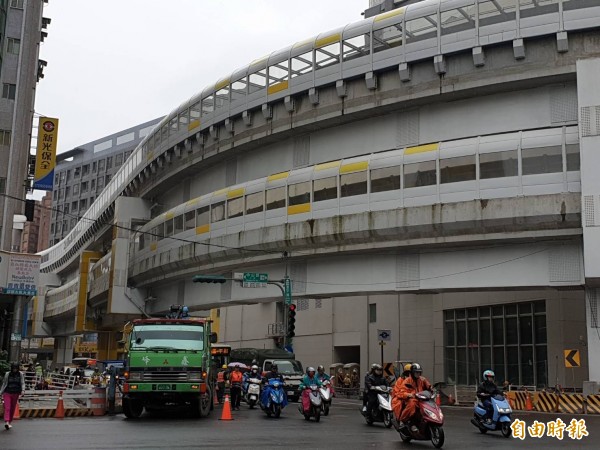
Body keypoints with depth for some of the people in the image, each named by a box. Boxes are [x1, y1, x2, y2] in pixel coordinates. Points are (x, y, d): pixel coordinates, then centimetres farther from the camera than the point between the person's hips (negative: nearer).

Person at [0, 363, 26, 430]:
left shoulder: (20, 374, 2)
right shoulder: (7, 374, 2)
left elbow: (22, 383, -1)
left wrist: (23, 390, -18)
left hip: (16, 393, 1)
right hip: (7, 393, -1)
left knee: (13, 409, 8)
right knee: (7, 408, -13)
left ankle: (10, 422, 20)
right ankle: (6, 422, -26)